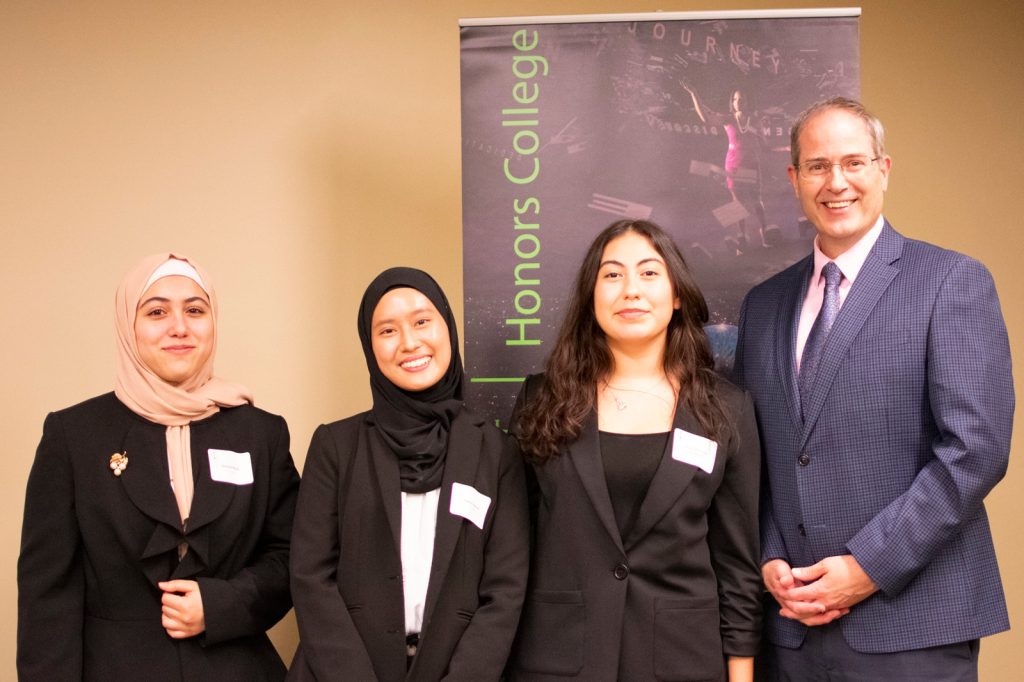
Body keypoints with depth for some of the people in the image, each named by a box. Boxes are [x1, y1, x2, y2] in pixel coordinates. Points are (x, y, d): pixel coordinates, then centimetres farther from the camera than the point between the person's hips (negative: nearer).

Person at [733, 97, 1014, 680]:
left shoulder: (952, 281, -4)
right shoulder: (763, 304, 11)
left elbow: (976, 447, -12)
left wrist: (869, 566, -14)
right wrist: (770, 560, -2)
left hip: (911, 623, -4)